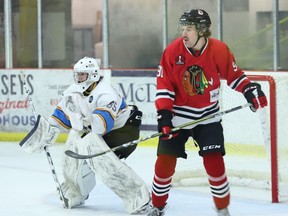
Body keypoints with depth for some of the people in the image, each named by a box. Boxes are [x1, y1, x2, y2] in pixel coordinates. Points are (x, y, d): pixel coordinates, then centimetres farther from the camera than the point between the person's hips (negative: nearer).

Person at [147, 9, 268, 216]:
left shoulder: (219, 50, -12)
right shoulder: (172, 51, -13)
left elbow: (234, 75, 4)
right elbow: (164, 86, -9)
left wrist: (250, 90, -9)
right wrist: (164, 115, -16)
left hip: (208, 116, 0)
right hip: (178, 115, 0)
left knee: (214, 160, -8)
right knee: (165, 160, -1)